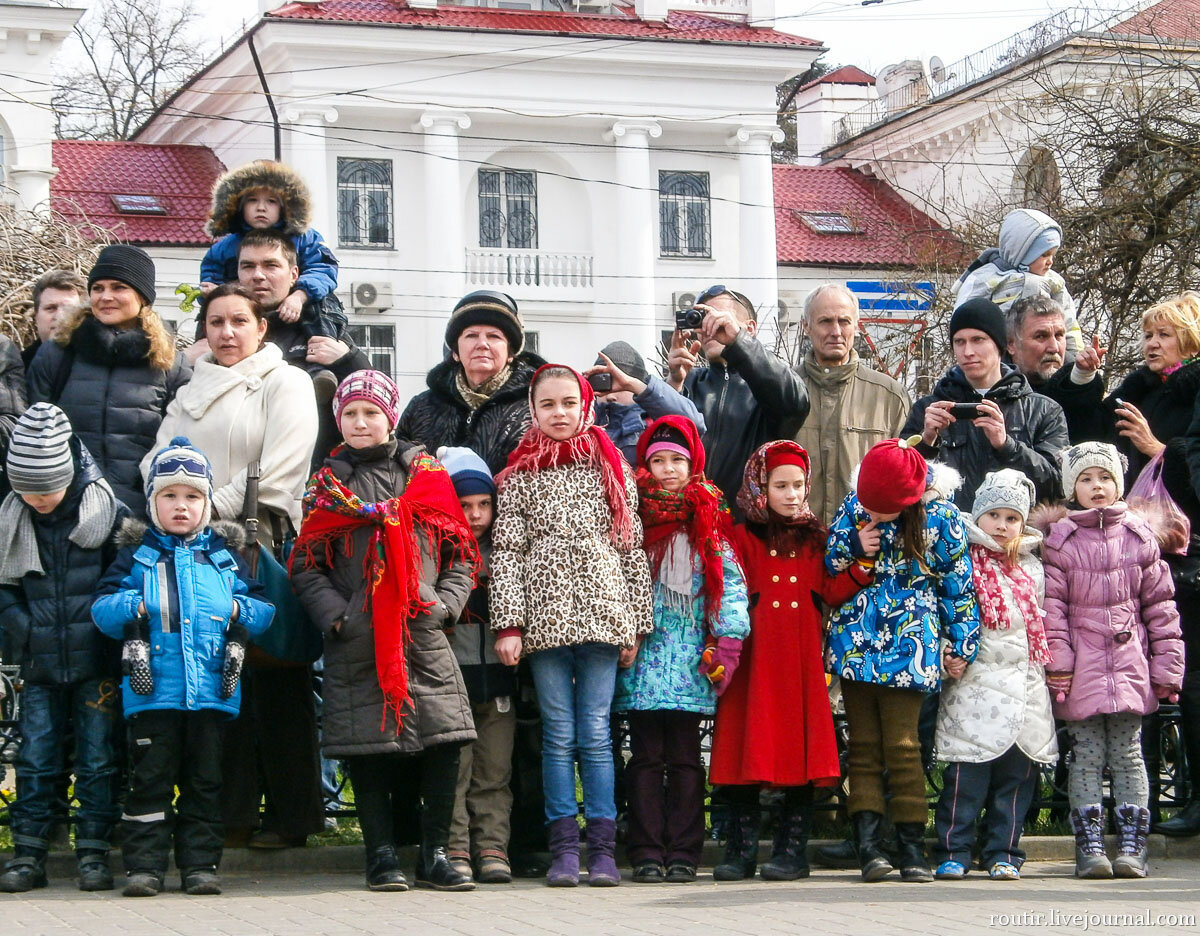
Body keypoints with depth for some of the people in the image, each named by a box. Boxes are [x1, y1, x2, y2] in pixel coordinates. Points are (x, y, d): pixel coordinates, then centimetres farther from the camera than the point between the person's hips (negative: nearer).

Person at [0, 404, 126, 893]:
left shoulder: (108, 514, -7)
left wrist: (108, 621, -12)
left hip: (96, 664, -3)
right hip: (40, 665, 3)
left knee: (97, 760, 2)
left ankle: (93, 852, 10)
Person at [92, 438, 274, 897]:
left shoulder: (224, 554, 15)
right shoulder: (136, 554, 10)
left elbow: (263, 610, 13)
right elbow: (102, 609, 2)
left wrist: (239, 610, -6)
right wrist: (134, 606, -16)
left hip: (212, 689, 2)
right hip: (152, 691, -2)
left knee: (204, 781, 6)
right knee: (150, 778, -2)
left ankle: (200, 863, 11)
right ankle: (144, 865, 1)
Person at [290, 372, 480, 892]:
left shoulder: (426, 474, 11)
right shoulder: (327, 485, 10)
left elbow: (461, 552, 10)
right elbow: (306, 565, 6)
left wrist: (444, 603, -5)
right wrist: (335, 614, -8)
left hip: (424, 634, 1)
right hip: (357, 639, 0)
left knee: (442, 743, -5)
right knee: (368, 746, 0)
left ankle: (435, 855, 5)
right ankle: (381, 855, 9)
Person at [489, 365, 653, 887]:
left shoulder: (612, 468, 10)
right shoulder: (520, 477, 7)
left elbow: (632, 548, 10)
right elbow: (505, 551, 2)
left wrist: (636, 623, 6)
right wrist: (508, 623, -7)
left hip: (602, 616, 0)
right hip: (545, 619, 0)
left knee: (595, 734, 0)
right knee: (559, 735, 1)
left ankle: (602, 846, 2)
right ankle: (564, 847, 5)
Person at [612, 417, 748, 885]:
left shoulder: (708, 519, 8)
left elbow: (731, 581, 4)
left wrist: (728, 639, -5)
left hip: (691, 653, 0)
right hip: (643, 650, 0)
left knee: (684, 758, 1)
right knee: (647, 756, -1)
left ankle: (683, 855, 4)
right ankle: (647, 854, 1)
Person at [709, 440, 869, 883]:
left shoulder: (816, 538, 14)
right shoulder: (743, 538, 7)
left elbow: (831, 593, 3)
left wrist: (862, 561, -11)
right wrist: (722, 648, -12)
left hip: (802, 659, 2)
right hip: (754, 662, -1)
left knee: (801, 747, -2)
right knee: (748, 747, -3)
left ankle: (792, 850, 3)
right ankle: (740, 849, 3)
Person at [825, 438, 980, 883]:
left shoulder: (941, 517, -6)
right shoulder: (854, 505, 3)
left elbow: (958, 583, 3)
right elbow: (825, 565, 13)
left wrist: (961, 644, 6)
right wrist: (855, 548, -7)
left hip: (909, 645, -3)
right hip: (855, 641, 3)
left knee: (902, 746, -5)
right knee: (863, 746, -1)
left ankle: (912, 847, 2)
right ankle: (867, 843, -4)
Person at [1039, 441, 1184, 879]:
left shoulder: (1139, 536, 8)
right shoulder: (1060, 541, 3)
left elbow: (1159, 601, 9)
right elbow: (1052, 604, -1)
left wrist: (1167, 665, 6)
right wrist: (1057, 662, -8)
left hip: (1129, 663, 1)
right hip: (1081, 667, -1)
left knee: (1127, 754, 3)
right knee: (1087, 756, 0)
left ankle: (1132, 846, 6)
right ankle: (1090, 847, 3)